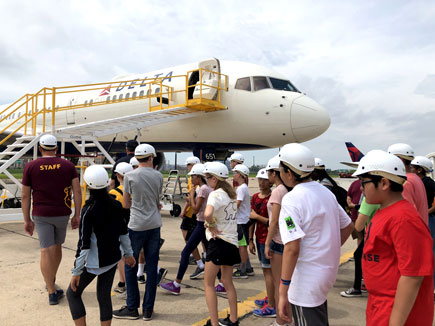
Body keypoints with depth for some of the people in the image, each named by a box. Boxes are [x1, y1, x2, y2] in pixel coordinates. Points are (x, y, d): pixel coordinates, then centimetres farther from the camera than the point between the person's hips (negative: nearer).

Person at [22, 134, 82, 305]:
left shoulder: (31, 167, -1)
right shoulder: (68, 165, 0)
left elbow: (25, 196, 0)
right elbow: (77, 191, -5)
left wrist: (27, 220, 7)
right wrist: (77, 215, 0)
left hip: (41, 215, -1)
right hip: (62, 214, 2)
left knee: (46, 251, 0)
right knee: (57, 247, 19)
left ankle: (52, 292, -1)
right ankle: (51, 282, 36)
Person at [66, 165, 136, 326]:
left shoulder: (88, 210, -19)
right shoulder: (116, 205, -3)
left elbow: (84, 243, -18)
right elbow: (123, 233, 7)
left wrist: (77, 271, -11)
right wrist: (128, 254, 20)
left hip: (94, 261, -5)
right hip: (113, 258, 5)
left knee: (72, 293, 15)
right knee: (104, 295, 17)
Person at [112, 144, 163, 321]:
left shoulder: (130, 176, -6)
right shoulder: (158, 176, 2)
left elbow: (126, 204, 2)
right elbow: (157, 201, 9)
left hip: (137, 226, -3)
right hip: (155, 225, 4)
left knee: (130, 267, 10)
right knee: (152, 267, 9)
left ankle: (132, 308, 19)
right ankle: (148, 310, 18)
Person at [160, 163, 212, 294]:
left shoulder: (203, 189, -16)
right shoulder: (208, 188, 13)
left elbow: (195, 209, -17)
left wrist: (191, 195, -8)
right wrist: (191, 200, 6)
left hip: (202, 224, -10)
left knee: (185, 253, -5)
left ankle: (176, 285, 0)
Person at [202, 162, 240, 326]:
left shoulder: (216, 194, -17)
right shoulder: (231, 194, 9)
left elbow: (207, 214, -35)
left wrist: (212, 227, -17)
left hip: (219, 241, -8)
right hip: (232, 241, 8)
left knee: (208, 283, 6)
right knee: (227, 281, 20)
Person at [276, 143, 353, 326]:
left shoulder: (291, 199, -21)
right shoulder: (326, 192, 4)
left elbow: (292, 248, -27)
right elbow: (348, 227, 14)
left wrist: (283, 292, -23)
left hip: (307, 281, -8)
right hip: (328, 272, 8)